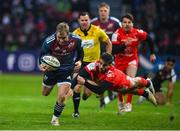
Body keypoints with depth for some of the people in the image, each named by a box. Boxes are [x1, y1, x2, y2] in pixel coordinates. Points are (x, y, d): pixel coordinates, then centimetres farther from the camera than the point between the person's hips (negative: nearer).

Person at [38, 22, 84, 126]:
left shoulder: (76, 40, -22)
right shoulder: (49, 41, -29)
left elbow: (80, 51, 1)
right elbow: (42, 54, -12)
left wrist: (79, 61, -15)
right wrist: (41, 64, -31)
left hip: (67, 70, -1)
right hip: (52, 68, 1)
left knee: (61, 96, -18)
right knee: (45, 93, 21)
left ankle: (55, 118, 9)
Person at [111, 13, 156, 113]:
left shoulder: (138, 33, -14)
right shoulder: (117, 34, -19)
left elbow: (149, 39, 4)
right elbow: (114, 50, -25)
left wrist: (152, 53, 9)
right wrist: (124, 45, -39)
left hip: (132, 60, 0)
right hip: (120, 61, 0)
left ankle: (128, 104, -13)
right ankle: (121, 102, 35)